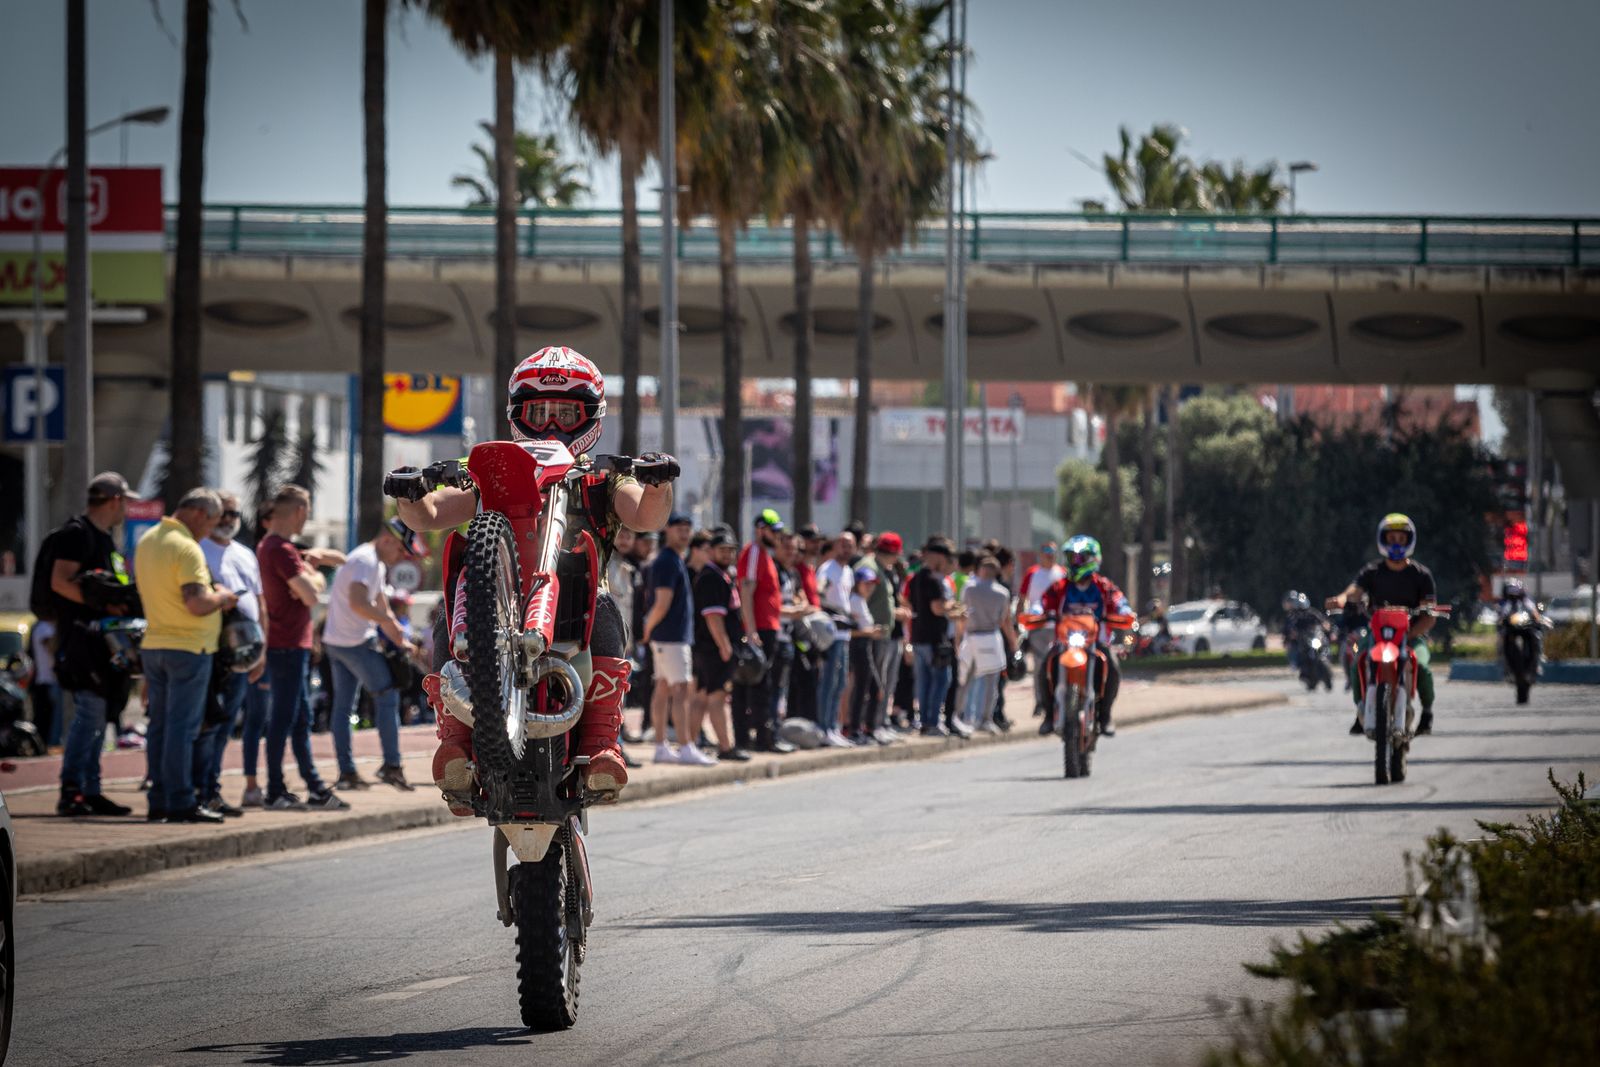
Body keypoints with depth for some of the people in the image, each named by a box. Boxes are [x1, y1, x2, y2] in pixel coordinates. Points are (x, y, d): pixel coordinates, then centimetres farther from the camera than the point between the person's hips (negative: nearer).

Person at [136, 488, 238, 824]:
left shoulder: (147, 541, 11)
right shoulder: (187, 548, -17)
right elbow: (197, 604, -25)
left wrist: (211, 593, 19)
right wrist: (221, 597, -4)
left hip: (153, 644, 8)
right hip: (187, 646, -8)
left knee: (159, 724, 11)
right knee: (182, 725, -5)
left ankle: (159, 800, 13)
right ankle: (180, 802, -5)